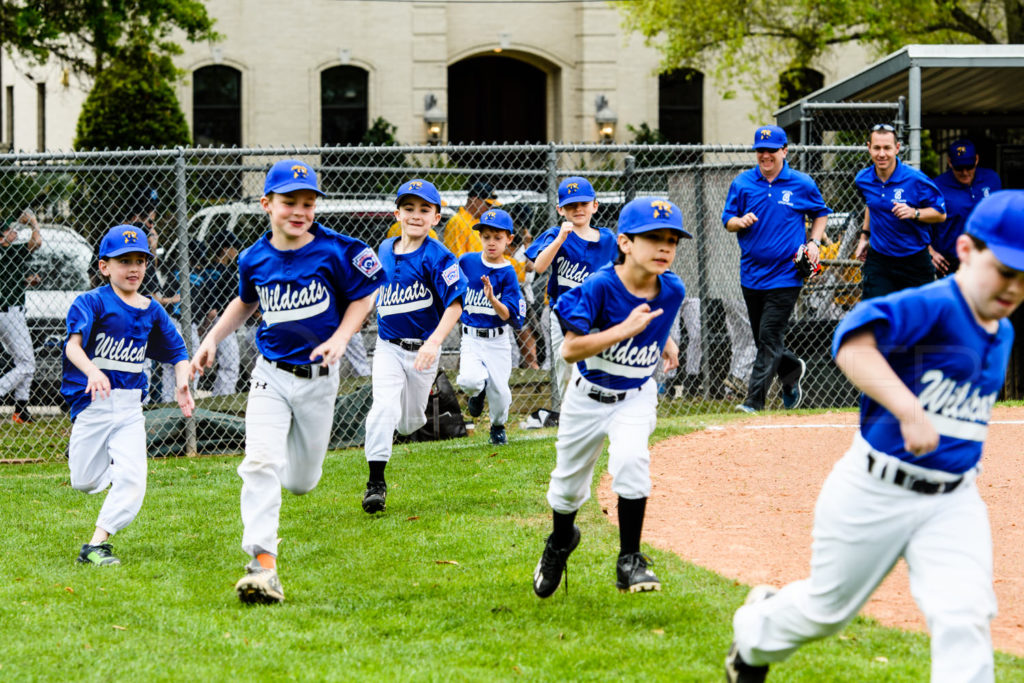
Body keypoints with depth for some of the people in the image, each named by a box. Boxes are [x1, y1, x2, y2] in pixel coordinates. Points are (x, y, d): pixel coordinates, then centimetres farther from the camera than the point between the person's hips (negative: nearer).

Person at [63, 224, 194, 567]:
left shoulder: (152, 311, 6)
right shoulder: (92, 302, -9)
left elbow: (177, 352, 15)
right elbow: (73, 343, -24)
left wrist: (182, 384, -5)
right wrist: (92, 371, -44)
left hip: (130, 407, 3)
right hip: (93, 401, -3)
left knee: (132, 482, -12)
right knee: (85, 483, 8)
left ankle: (96, 545, -6)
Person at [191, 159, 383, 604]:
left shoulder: (335, 251, -9)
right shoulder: (255, 259, -1)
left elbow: (363, 297, 2)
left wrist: (339, 339, -12)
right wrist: (212, 339, 12)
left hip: (318, 378, -1)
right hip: (270, 375, 1)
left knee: (301, 482, 10)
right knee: (261, 464, -19)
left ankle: (301, 451, 49)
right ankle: (263, 565, -21)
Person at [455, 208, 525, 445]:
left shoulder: (508, 273, -6)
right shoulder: (466, 262, -1)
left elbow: (511, 316, -13)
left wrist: (492, 300, -28)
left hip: (498, 341, 0)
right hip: (471, 338, 0)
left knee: (499, 392, 3)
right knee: (470, 380, -25)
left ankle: (498, 426, 36)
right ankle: (478, 390, 14)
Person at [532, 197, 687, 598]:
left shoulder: (672, 290, -11)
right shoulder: (600, 287, -26)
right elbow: (570, 350, -31)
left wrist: (665, 342, 2)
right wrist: (626, 329, -36)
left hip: (636, 396, 1)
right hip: (588, 395, -1)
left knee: (631, 458, -28)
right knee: (569, 482, 14)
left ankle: (630, 561, -15)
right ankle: (561, 540, 49)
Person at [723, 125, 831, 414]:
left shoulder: (802, 184, 0)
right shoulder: (742, 183, 4)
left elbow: (821, 213, 15)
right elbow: (727, 220, 8)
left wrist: (814, 243, 0)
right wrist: (740, 222, -15)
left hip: (785, 274, -4)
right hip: (752, 274, 4)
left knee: (770, 338, -11)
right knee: (762, 340, 12)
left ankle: (755, 400, -12)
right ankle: (792, 369, 40)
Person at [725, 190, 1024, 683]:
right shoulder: (931, 306, -21)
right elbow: (852, 342, -41)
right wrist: (909, 411, -50)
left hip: (953, 503, 5)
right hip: (875, 493, -5)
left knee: (963, 618, -16)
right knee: (829, 607, 16)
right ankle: (754, 634, 49)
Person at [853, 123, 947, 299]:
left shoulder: (915, 179, -15)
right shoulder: (863, 180, 0)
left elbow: (941, 214, -8)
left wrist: (914, 213, -24)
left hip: (915, 262, -2)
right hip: (879, 261, 2)